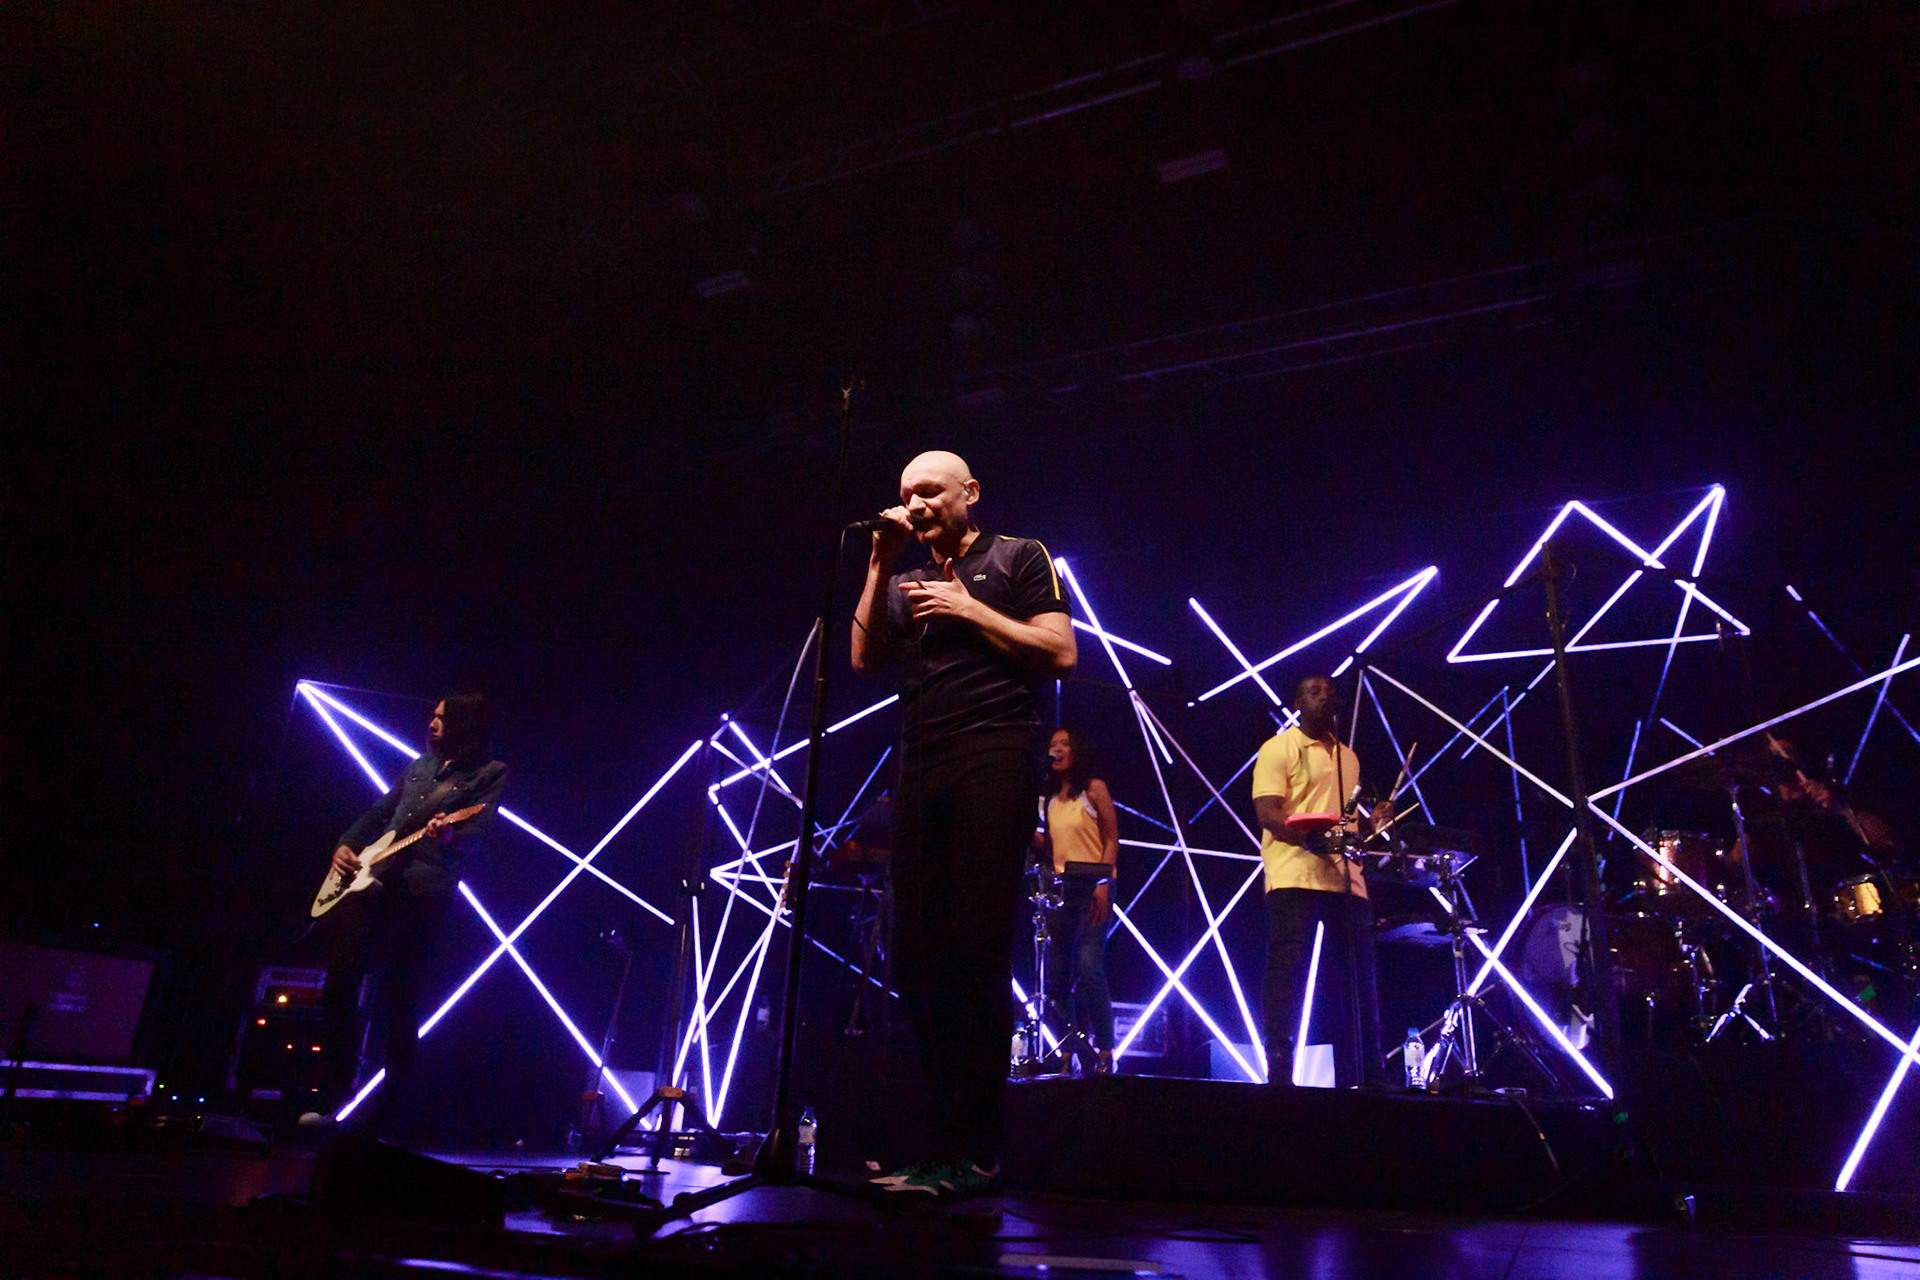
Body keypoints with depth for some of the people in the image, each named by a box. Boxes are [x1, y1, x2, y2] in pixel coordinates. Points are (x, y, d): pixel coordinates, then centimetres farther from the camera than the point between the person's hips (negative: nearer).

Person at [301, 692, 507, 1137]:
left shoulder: (489, 774, 2)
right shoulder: (422, 764, 23)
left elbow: (475, 834, -10)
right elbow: (378, 813, 27)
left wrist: (448, 835, -32)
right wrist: (346, 845, 10)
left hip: (421, 890, -6)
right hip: (369, 881, 6)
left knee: (396, 1002, -4)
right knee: (340, 983, -1)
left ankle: (389, 1110, 9)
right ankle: (335, 1095, 14)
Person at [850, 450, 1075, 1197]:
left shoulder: (1018, 559, 10)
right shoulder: (908, 584, 24)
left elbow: (1060, 654, -2)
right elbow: (865, 659, 8)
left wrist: (967, 610, -5)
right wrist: (880, 566, 4)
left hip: (993, 760, -6)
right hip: (920, 770, 6)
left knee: (976, 951, -10)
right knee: (918, 954, 2)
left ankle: (973, 1151, -4)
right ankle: (940, 1139, 12)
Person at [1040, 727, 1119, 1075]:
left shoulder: (1093, 789, 2)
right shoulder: (1052, 800, 18)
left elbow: (1111, 839, -4)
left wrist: (1104, 882, -15)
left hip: (1090, 883, -6)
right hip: (1059, 886, 6)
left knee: (1088, 966, -18)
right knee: (1056, 971, 3)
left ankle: (1104, 1051, -13)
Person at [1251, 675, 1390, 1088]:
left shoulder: (1348, 757, 24)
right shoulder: (1279, 748, 2)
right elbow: (1267, 812, -9)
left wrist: (1372, 821, 9)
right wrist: (1309, 839, -25)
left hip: (1345, 878, 7)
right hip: (1294, 875, -7)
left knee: (1357, 977, 6)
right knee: (1288, 971, -9)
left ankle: (1360, 1077, 13)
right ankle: (1279, 1069, -5)